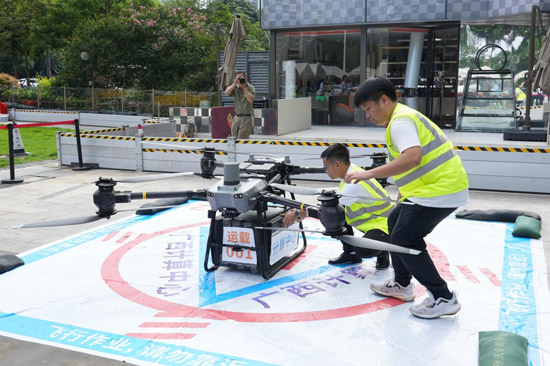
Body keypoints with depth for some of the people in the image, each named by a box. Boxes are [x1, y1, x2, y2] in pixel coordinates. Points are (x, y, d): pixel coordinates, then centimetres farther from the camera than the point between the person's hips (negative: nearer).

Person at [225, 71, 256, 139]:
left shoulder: (250, 88, -3)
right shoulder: (235, 87, 9)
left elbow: (250, 100, -19)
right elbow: (226, 93, -7)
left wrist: (244, 87, -18)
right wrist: (234, 84, -14)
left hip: (246, 118, -5)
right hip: (237, 117, 5)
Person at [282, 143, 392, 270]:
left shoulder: (357, 182, -29)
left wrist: (297, 214, -17)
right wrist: (301, 213, -2)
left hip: (383, 224, -9)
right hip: (367, 221, 9)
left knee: (363, 251, -32)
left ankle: (382, 251, 3)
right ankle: (350, 253, 12)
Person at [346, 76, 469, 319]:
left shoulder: (401, 121, -15)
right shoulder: (405, 117, 18)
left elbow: (413, 157, -33)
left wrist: (370, 174, -32)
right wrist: (403, 194, 28)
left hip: (441, 190, -11)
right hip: (441, 186, 11)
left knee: (403, 240, -8)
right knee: (396, 221, 22)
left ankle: (443, 298, 0)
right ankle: (401, 284, 33)